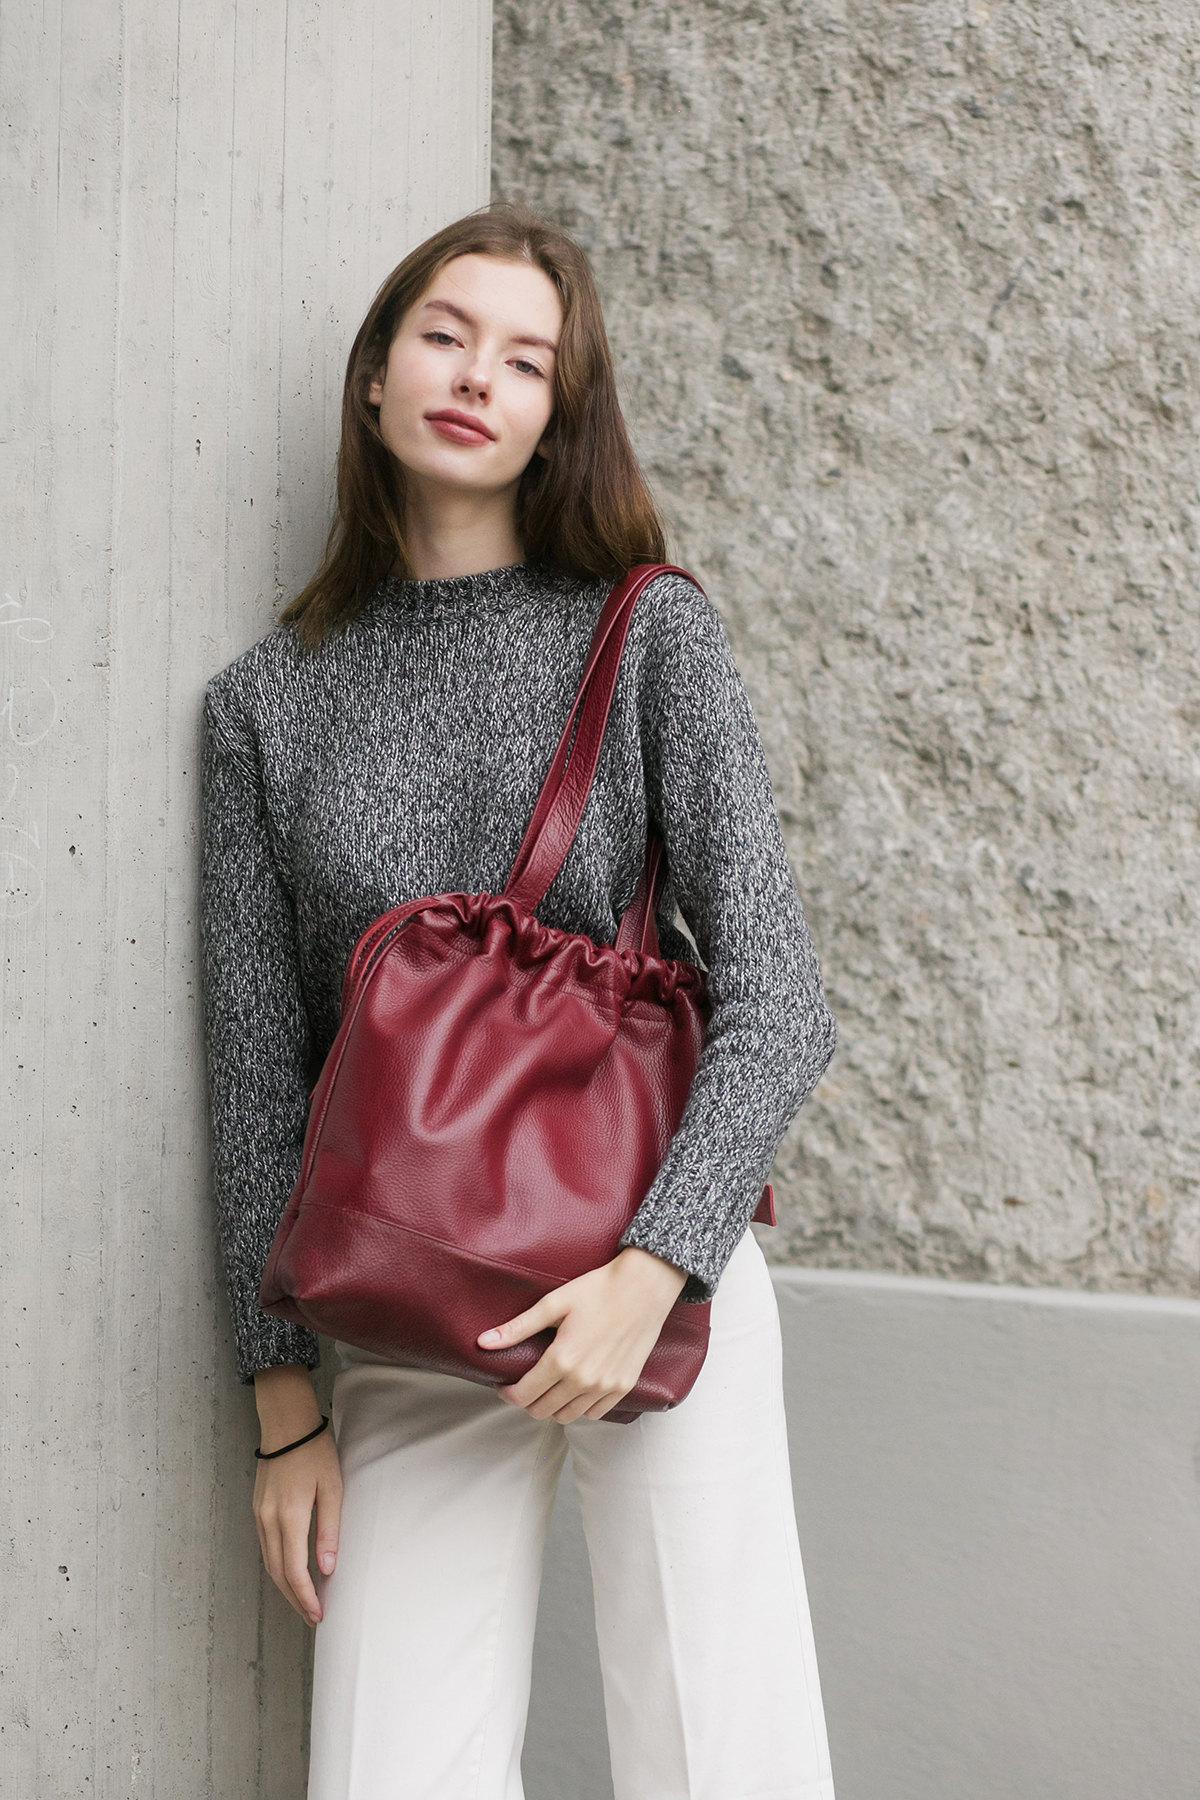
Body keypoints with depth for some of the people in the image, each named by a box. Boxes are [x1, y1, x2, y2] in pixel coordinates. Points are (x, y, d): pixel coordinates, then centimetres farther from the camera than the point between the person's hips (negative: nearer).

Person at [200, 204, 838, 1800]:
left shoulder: (650, 635, 0)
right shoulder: (268, 703, 7)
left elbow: (776, 999, -7)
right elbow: (256, 1070, 7)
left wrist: (655, 1268, -19)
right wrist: (285, 1402, 4)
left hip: (662, 1278, -1)